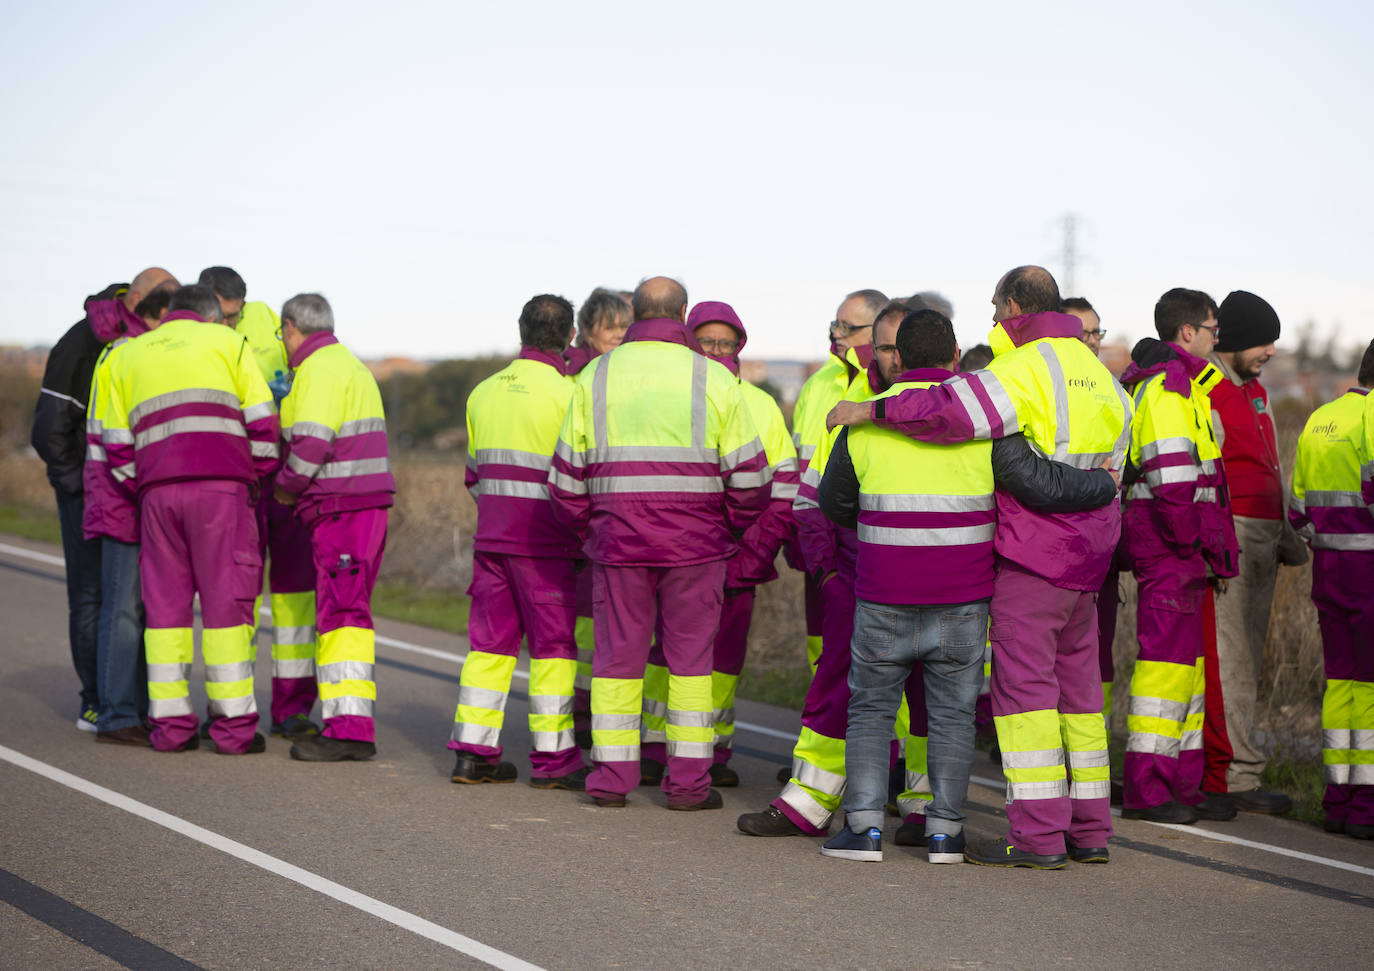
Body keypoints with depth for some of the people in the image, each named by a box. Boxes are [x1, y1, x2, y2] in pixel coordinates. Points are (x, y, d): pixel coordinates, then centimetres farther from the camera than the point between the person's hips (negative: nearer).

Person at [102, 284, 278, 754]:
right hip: (221, 486, -3)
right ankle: (234, 725, -2)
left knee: (165, 604, 8)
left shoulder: (128, 355, 22)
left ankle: (169, 722, 7)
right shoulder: (226, 342, 13)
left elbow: (117, 445, 16)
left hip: (158, 489, 3)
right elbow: (262, 421, 4)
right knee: (226, 601, -1)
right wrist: (259, 479, 13)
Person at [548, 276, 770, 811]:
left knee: (618, 654, 8)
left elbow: (567, 474, 7)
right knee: (690, 659, 4)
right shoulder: (715, 379, -1)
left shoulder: (596, 376, 5)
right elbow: (748, 475, 0)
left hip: (617, 540, 1)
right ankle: (689, 782, 4)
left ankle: (612, 776, 9)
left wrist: (586, 529, 19)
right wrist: (731, 530, 16)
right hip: (694, 545, -1)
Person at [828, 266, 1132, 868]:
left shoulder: (1026, 368, -13)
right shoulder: (1098, 374, 17)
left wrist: (873, 410, -19)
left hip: (1032, 556, -9)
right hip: (1086, 556, 9)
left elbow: (954, 411, -26)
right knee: (1077, 683, 14)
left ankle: (1036, 834, -10)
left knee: (1023, 681, -7)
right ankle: (1089, 829, 16)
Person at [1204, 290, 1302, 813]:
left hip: (1263, 536, 10)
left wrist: (1288, 536, 23)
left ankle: (1208, 767, 14)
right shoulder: (1203, 393, -10)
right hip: (1228, 536, -10)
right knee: (1229, 658, -9)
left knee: (1246, 657, 9)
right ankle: (1234, 775, -9)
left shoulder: (1255, 392, 21)